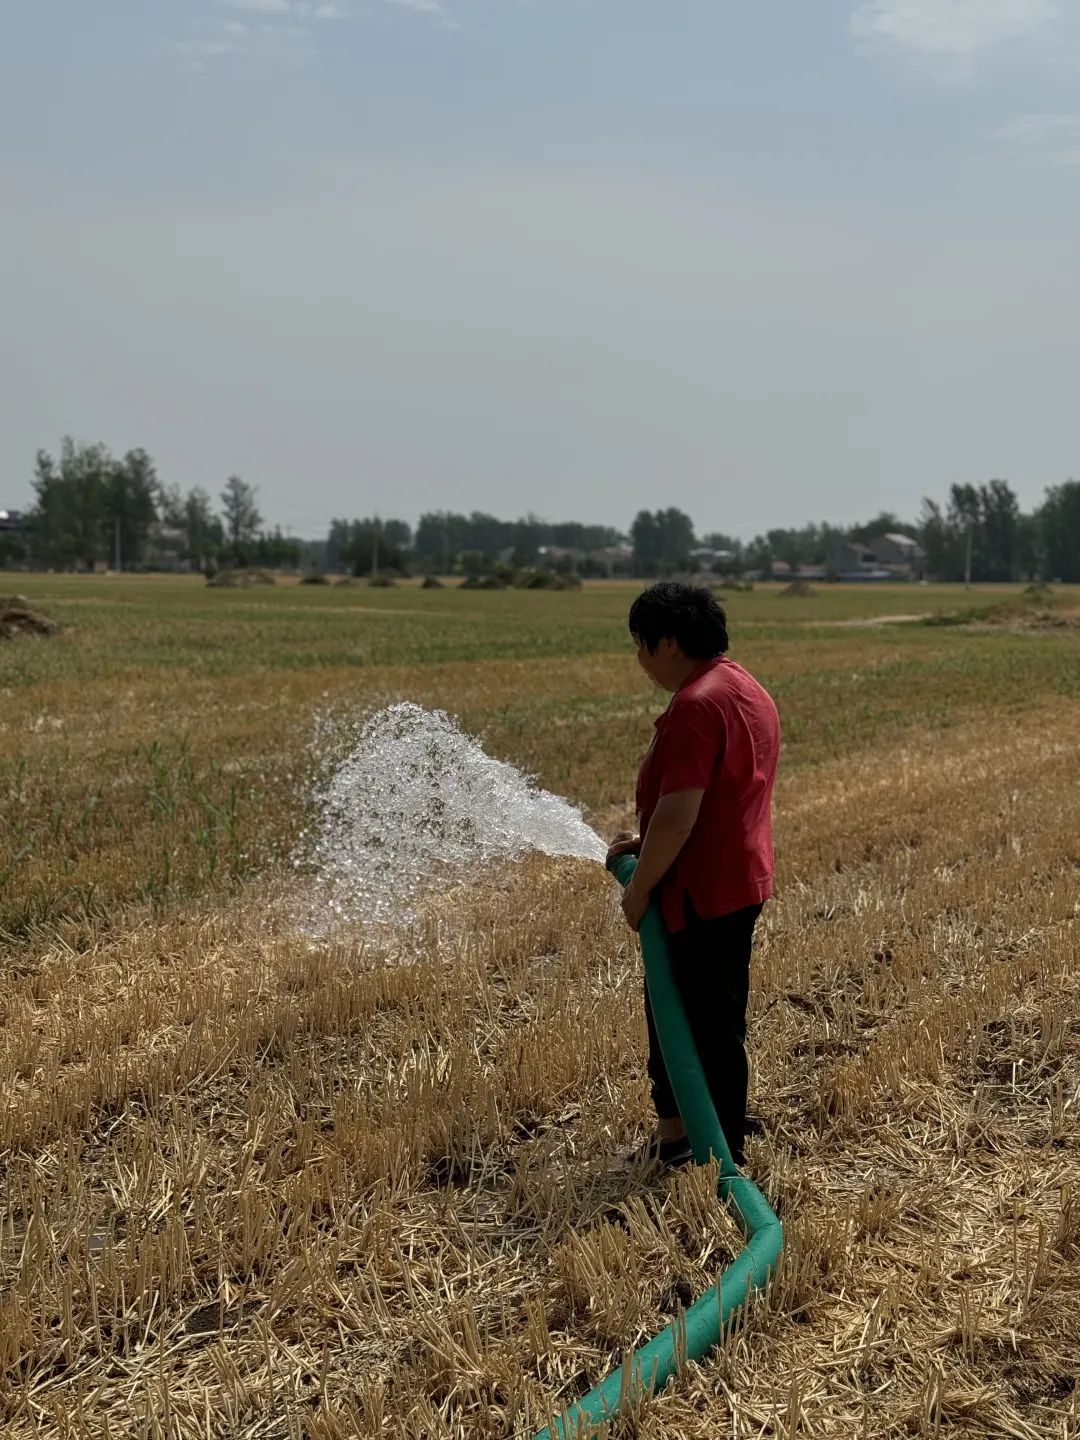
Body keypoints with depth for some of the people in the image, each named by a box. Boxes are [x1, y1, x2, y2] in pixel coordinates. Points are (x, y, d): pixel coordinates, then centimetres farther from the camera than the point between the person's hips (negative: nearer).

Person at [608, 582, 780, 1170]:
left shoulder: (696, 705, -22)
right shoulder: (746, 690, 11)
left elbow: (678, 815, -26)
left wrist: (639, 888, -15)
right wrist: (646, 841, 14)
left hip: (703, 895, -11)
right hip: (737, 883, 11)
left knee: (710, 1025, 2)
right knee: (671, 1004, 21)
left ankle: (723, 1158, 15)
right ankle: (676, 1131, 33)